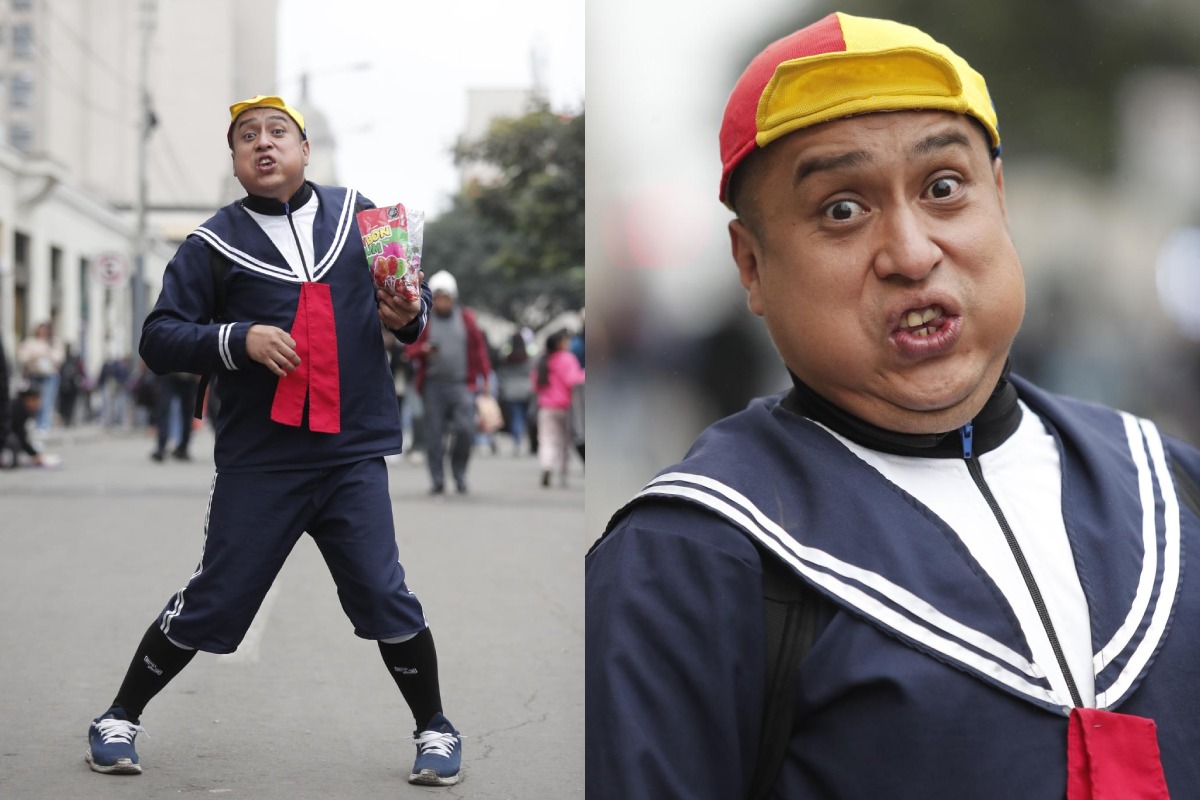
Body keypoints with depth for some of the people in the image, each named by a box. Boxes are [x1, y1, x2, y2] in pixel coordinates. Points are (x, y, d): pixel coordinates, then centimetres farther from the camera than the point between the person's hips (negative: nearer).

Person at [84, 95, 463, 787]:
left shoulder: (357, 212, 9)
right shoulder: (215, 242, 2)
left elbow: (412, 293, 18)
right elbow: (158, 339, -1)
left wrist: (410, 315, -5)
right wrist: (239, 339, -17)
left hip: (353, 454, 1)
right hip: (258, 463, -1)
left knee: (384, 598, -2)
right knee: (214, 602, 2)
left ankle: (436, 730, 17)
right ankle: (120, 719, 21)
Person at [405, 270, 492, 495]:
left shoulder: (466, 318, 9)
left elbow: (479, 348, 13)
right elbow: (411, 349, 6)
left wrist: (484, 376, 9)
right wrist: (423, 350, -16)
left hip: (461, 384, 0)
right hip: (433, 385, 0)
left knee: (465, 429, -12)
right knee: (434, 434, -2)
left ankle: (459, 472, 10)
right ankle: (437, 481, 7)